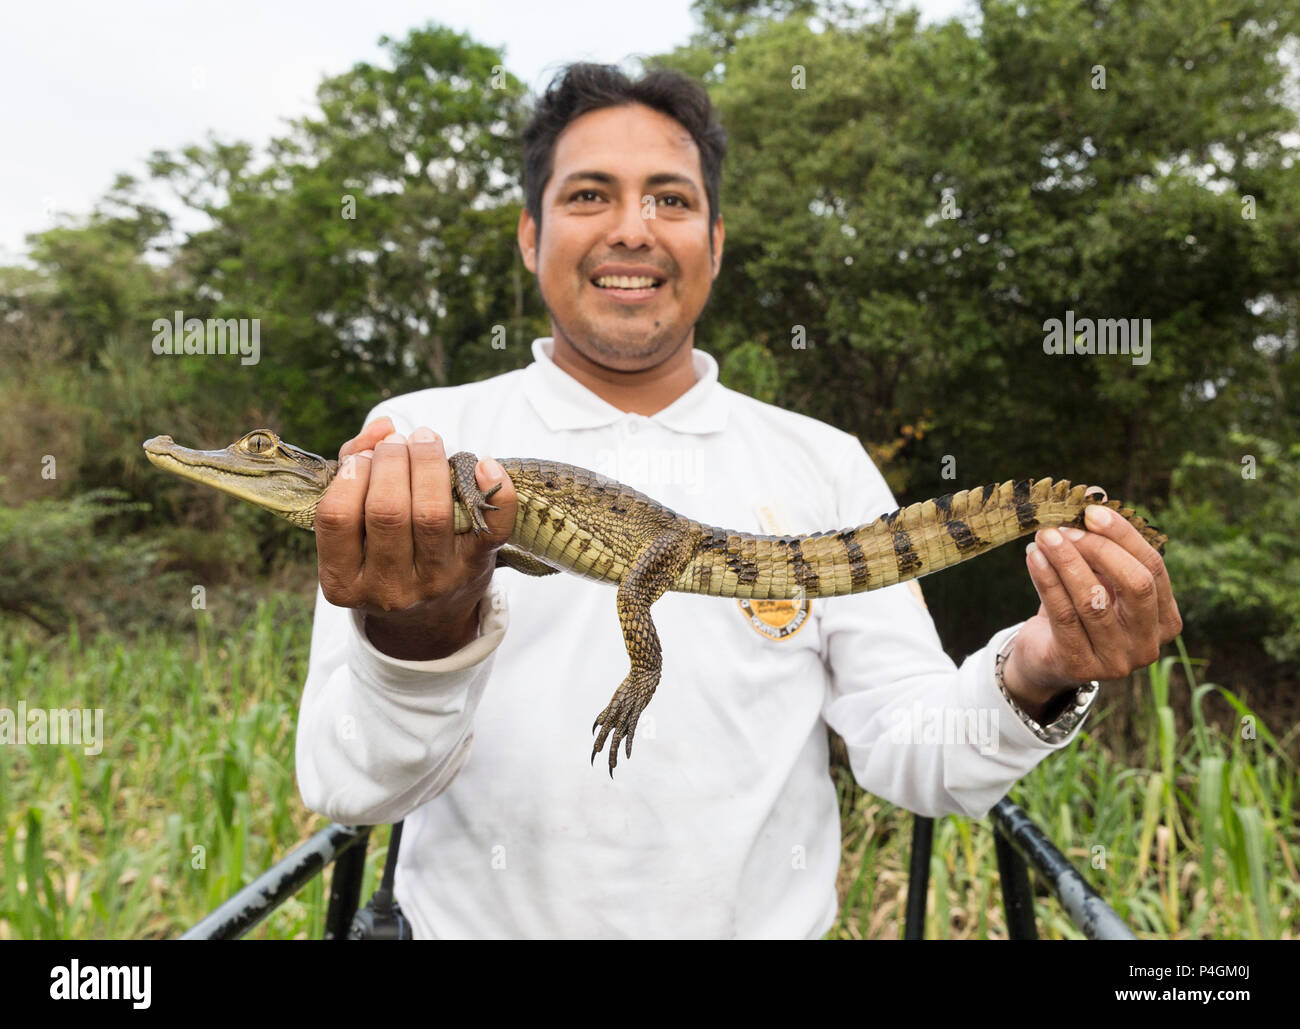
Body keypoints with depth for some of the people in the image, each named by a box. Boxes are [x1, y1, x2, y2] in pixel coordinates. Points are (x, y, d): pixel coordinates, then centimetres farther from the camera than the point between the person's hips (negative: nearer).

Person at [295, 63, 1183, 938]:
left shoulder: (826, 465, -1)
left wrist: (1029, 684, -22)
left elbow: (907, 749, -4)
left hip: (769, 919, 1)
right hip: (487, 919, 0)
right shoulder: (420, 445, -6)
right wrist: (419, 638, -31)